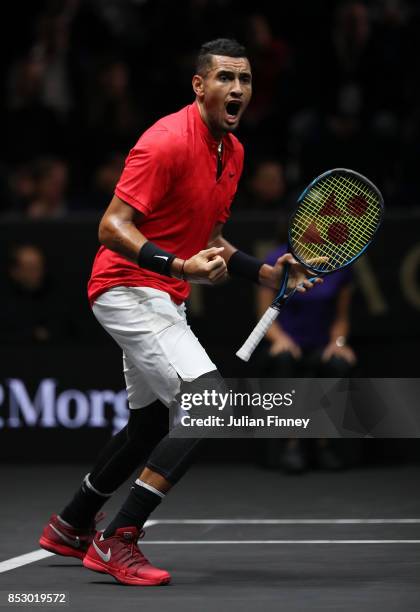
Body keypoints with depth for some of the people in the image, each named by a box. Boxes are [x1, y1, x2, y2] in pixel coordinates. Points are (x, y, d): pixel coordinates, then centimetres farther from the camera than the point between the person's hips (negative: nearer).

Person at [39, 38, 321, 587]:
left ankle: (70, 526, 39)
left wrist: (265, 272, 6)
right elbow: (113, 227, -24)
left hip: (165, 298, 10)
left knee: (152, 422, 21)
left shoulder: (233, 152, 9)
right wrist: (179, 266, -36)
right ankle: (118, 542, -20)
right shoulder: (168, 141, -20)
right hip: (129, 289, -10)